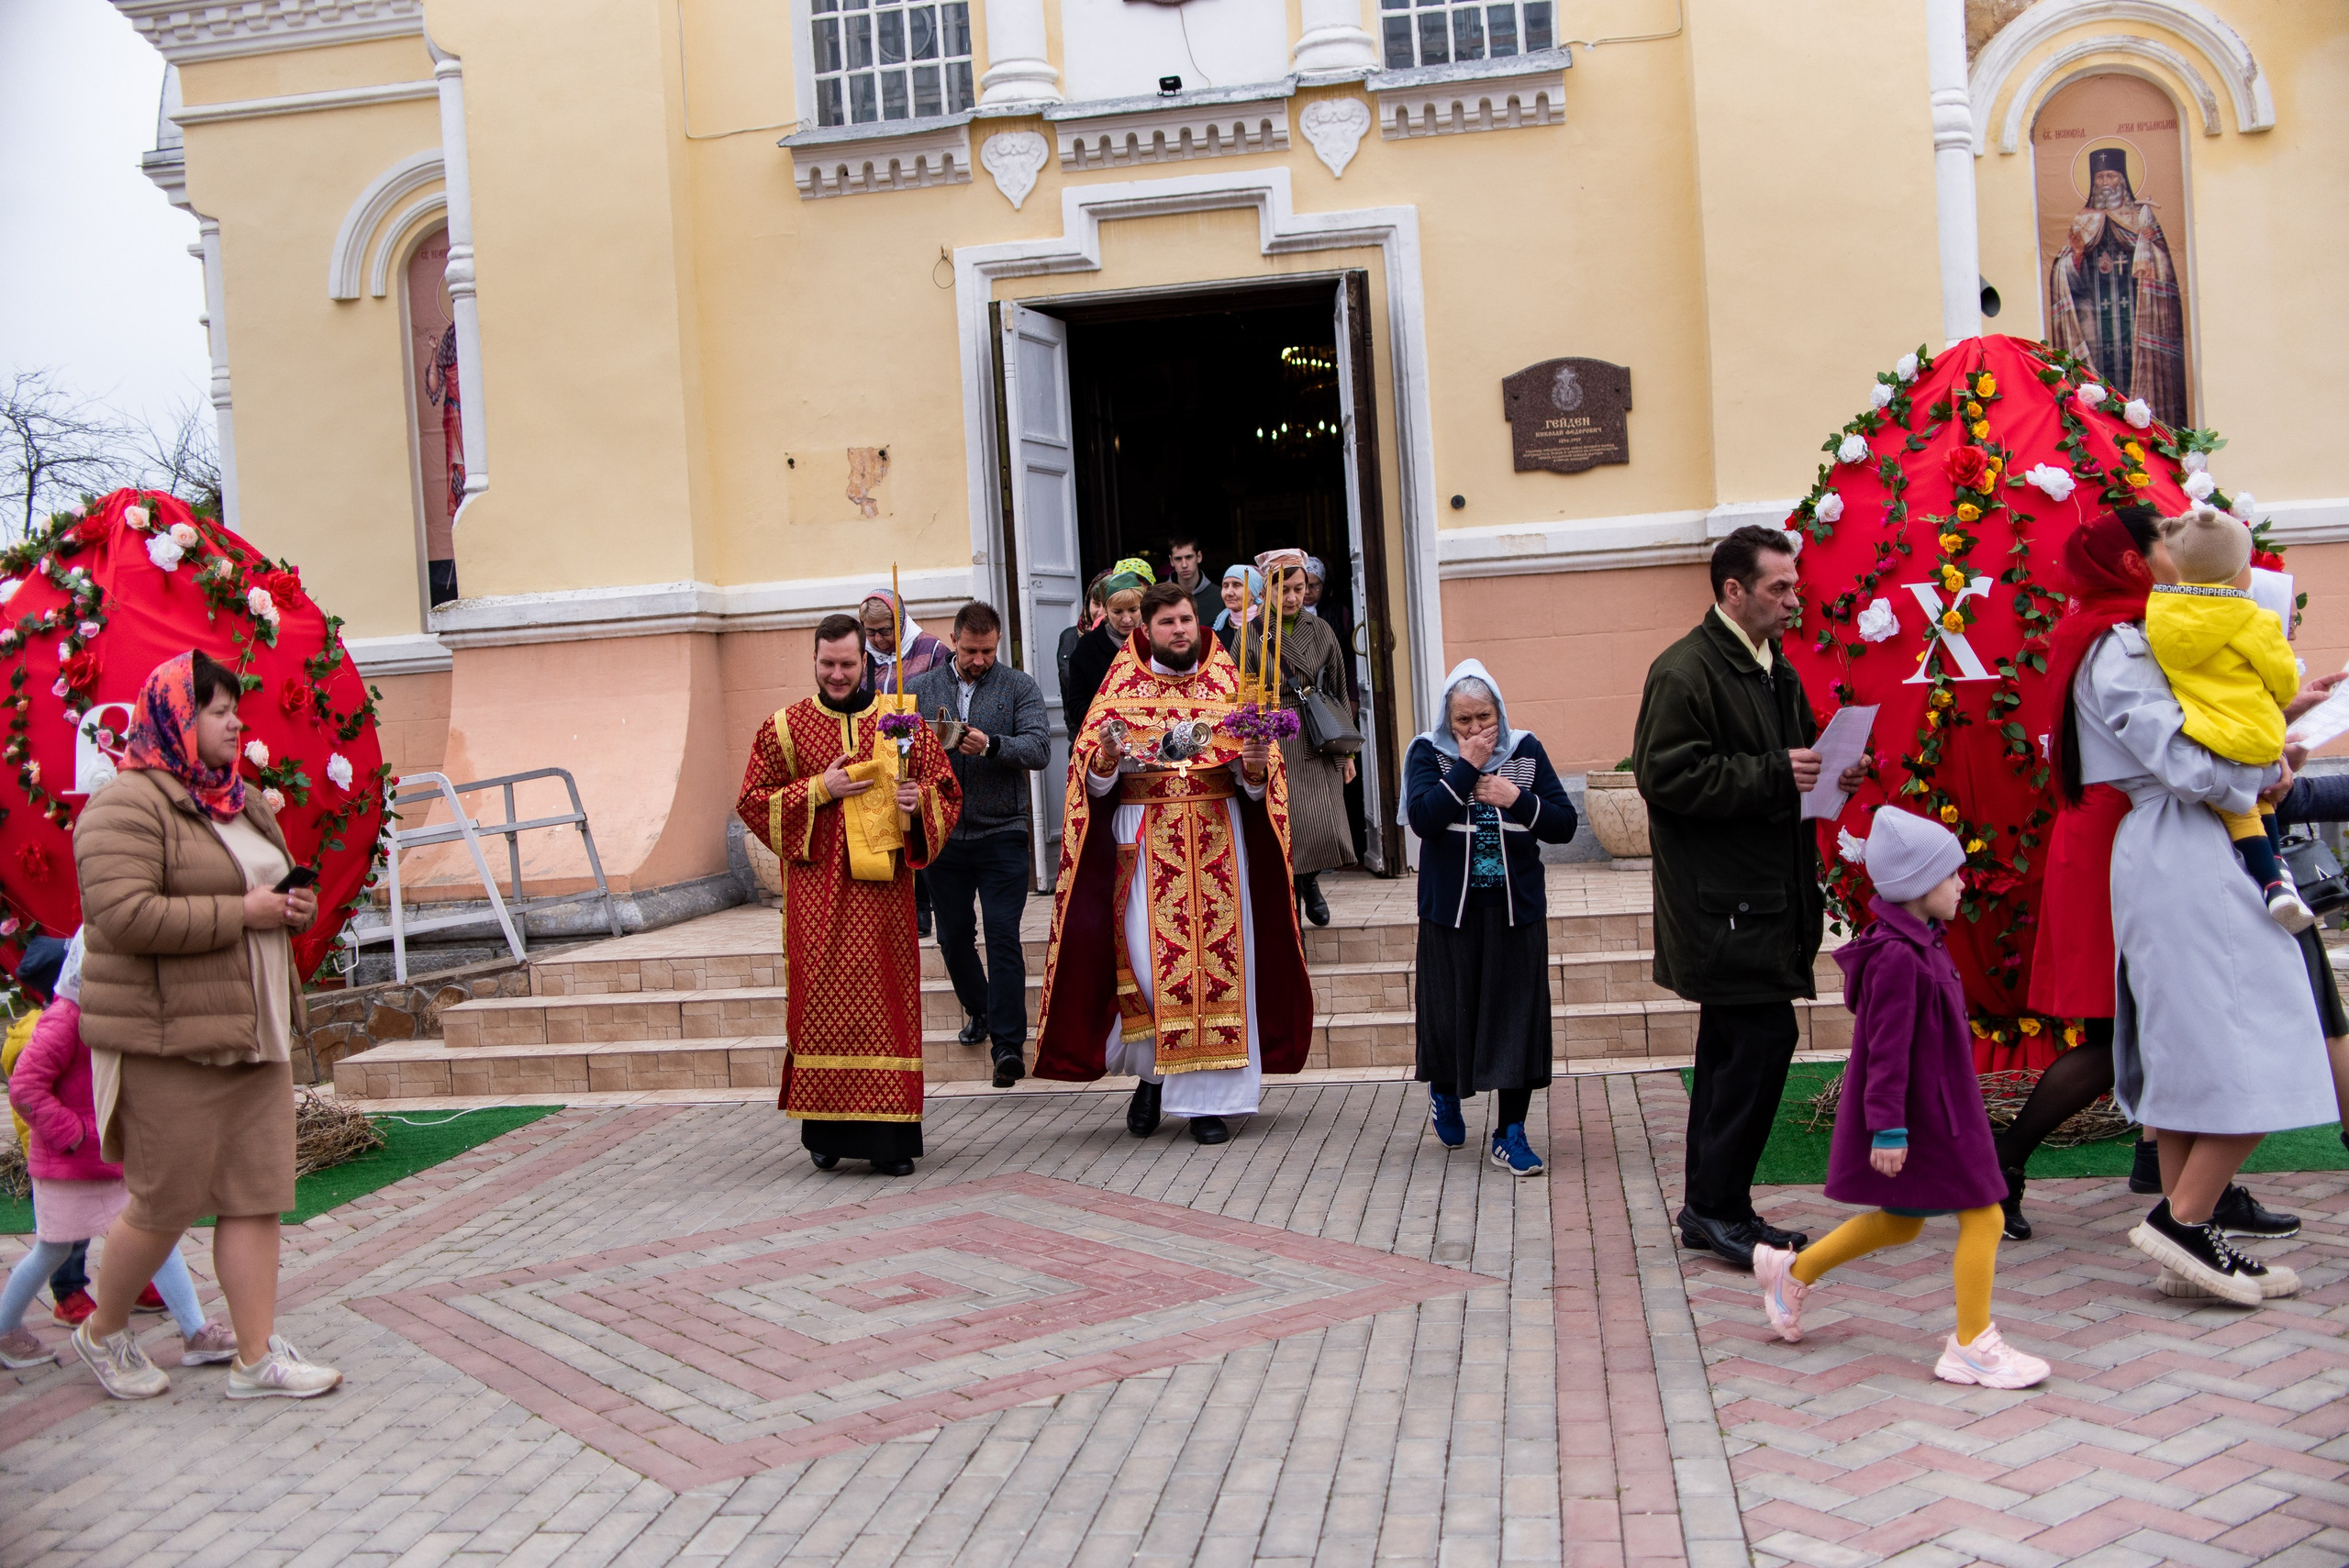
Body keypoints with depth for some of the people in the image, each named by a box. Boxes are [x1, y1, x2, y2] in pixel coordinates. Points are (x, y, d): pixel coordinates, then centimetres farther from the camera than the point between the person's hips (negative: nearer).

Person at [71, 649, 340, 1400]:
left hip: (253, 1035, 8)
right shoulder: (127, 806, -12)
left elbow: (275, 886, 28)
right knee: (166, 1205, 2)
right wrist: (240, 913, -20)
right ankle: (102, 1334, 26)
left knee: (257, 1196, 6)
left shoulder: (241, 803, 16)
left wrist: (295, 907, 4)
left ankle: (257, 1357, 11)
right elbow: (125, 916, -23)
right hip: (169, 1042, -8)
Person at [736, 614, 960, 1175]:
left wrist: (917, 800, -13)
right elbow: (752, 801, 5)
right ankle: (825, 1129, 9)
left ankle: (889, 1135, 4)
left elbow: (947, 790, 9)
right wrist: (818, 789, -9)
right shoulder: (784, 727, 7)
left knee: (884, 1001, -1)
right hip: (816, 885, 0)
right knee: (820, 1003, -2)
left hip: (883, 883, 0)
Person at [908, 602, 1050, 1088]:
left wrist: (990, 745, -27)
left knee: (1003, 936, -9)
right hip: (943, 834, 3)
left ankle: (1008, 1044, -9)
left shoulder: (1020, 687, 1)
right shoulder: (920, 689, 8)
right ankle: (978, 1010, 38)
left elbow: (1039, 747, -11)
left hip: (1001, 833, -3)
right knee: (953, 935, 14)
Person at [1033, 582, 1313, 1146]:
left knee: (1215, 956, -2)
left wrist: (1255, 764, -18)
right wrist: (1106, 754, -22)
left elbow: (1258, 779, 4)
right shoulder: (1122, 686, 6)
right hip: (1143, 840, -1)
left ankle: (1207, 1096, 6)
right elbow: (1094, 778, -1)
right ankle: (1152, 1073, 16)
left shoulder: (1227, 681, 9)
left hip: (1216, 840, 1)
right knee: (1147, 956, -9)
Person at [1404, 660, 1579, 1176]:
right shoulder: (1427, 753, -2)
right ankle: (1443, 1093, 38)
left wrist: (1517, 798, -14)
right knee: (1450, 1010, 8)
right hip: (1450, 907, -1)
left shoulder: (1525, 751, 3)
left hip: (1517, 906, 1)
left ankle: (1510, 1134, 6)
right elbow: (1423, 817, -19)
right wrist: (1467, 767, -19)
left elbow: (1564, 824, 0)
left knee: (1517, 1014, -1)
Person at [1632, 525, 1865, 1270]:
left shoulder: (1774, 670, 17)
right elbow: (1667, 777, -20)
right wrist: (1775, 775, -21)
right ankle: (1719, 1207, -1)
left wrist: (1828, 772, 6)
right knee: (1764, 1040, -11)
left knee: (1733, 1048, 12)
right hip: (1722, 901, -9)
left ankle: (1711, 1207, 20)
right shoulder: (1684, 671, -13)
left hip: (1765, 896, 10)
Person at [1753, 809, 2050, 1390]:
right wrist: (1888, 1127, -23)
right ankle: (1972, 1347, 6)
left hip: (1936, 1108, 11)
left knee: (1900, 1221, 19)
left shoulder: (1920, 944, 10)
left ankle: (1793, 1271, 29)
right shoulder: (1897, 957, -23)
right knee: (1982, 1215, -3)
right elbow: (1887, 1051, -24)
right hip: (1919, 1115, -11)